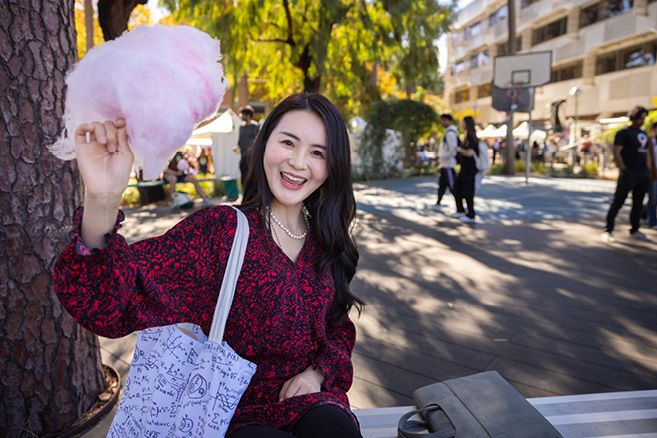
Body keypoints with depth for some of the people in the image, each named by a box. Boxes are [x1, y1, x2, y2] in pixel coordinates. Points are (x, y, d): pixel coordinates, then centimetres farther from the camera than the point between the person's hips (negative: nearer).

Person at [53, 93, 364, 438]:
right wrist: (101, 203, -44)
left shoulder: (326, 243, 2)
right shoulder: (218, 229, -13)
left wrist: (319, 371, -6)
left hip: (308, 401, 3)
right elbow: (110, 305, -26)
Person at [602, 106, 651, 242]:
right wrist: (623, 170, -16)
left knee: (638, 203, 11)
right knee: (618, 202, -6)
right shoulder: (623, 133, -4)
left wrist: (647, 170, 13)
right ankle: (608, 230, -3)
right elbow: (616, 153, -11)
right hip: (628, 174, -7)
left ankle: (634, 230, 22)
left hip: (643, 174, 7)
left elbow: (645, 152, 21)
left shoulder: (644, 134, 16)